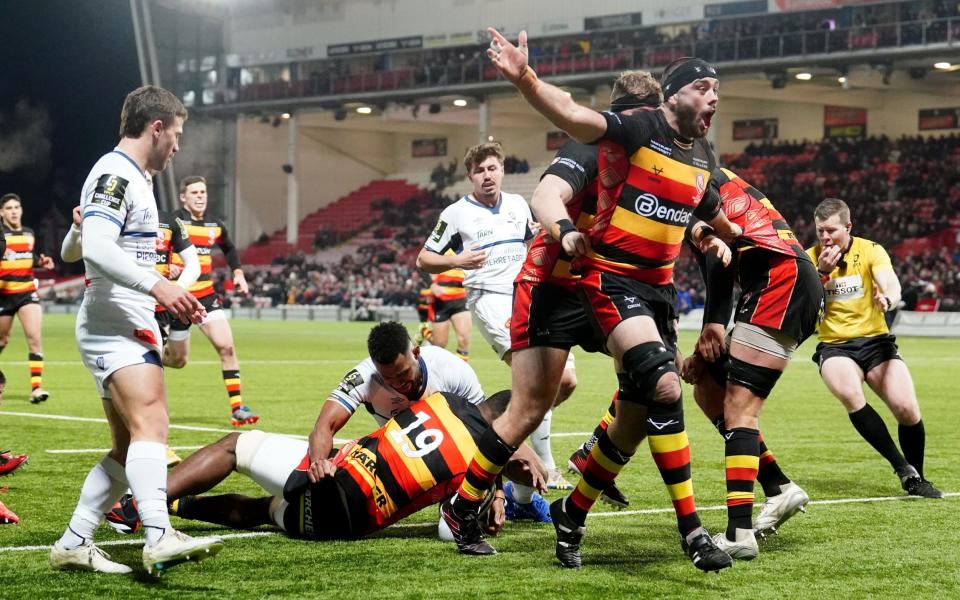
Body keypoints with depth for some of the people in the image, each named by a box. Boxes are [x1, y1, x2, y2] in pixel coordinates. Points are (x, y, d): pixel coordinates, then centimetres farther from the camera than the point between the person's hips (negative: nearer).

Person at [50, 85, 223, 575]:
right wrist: (157, 286, -33)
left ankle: (73, 544, 14)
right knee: (151, 423, -26)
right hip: (116, 327, -11)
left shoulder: (130, 178, 22)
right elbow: (96, 248, -24)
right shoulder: (116, 174, -10)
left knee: (128, 447, 11)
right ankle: (160, 538, -41)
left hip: (125, 328, 11)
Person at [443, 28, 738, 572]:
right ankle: (691, 528, -20)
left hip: (659, 287, 8)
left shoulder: (703, 155, 9)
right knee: (665, 388, -24)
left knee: (635, 421, 6)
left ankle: (572, 515, 24)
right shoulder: (637, 129, -13)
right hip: (613, 279, -8)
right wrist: (524, 79, -39)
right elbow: (570, 113, -26)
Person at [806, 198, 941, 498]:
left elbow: (893, 287, -20)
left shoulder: (870, 251, -3)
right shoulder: (810, 258, 0)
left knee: (907, 409, -16)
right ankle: (903, 469, -23)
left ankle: (917, 480, 10)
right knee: (850, 394, -32)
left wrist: (887, 299, -43)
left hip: (875, 340, 0)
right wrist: (822, 273, -18)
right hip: (834, 347, 0)